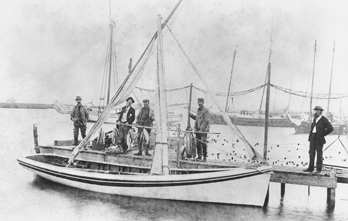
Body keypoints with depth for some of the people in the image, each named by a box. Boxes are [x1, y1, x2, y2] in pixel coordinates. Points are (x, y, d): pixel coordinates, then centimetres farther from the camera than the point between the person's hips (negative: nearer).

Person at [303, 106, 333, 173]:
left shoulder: (324, 120, -9)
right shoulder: (315, 119, 14)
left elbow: (330, 128, -15)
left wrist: (323, 134, -10)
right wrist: (310, 136, 14)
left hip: (319, 139, -7)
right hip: (312, 138, 7)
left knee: (319, 154, 1)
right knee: (311, 153, 6)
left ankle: (319, 169, 8)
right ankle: (310, 168, 11)